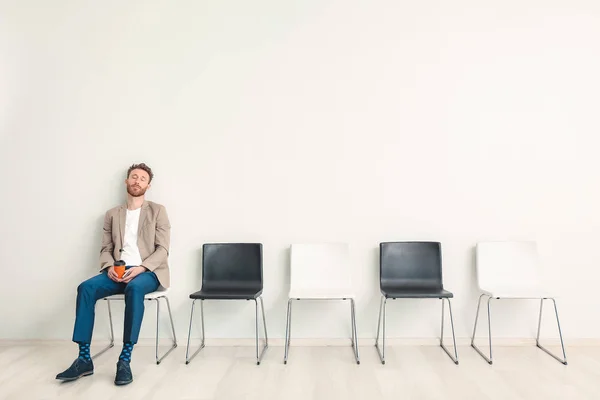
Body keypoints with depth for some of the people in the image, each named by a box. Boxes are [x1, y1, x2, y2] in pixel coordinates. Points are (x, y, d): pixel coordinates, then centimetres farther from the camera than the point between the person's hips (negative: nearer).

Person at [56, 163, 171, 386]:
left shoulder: (157, 211, 6)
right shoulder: (112, 214, 17)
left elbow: (162, 249, -2)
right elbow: (105, 249, 13)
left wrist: (141, 268, -18)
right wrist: (110, 267, -10)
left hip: (148, 272, -4)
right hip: (119, 272, 4)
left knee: (134, 288, -37)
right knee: (86, 288, -24)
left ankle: (125, 360, -30)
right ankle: (84, 359, -18)